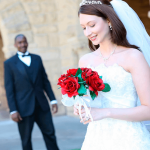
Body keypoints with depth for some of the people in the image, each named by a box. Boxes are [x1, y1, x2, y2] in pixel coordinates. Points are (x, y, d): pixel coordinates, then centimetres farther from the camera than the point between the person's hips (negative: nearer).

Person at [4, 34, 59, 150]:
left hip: (41, 105, 3)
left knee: (50, 133, 4)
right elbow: (9, 89, -3)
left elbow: (45, 81, 12)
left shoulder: (37, 59, 11)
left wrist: (53, 100, 5)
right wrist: (13, 110, -9)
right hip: (24, 108, -3)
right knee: (26, 139, 5)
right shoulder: (9, 63, 1)